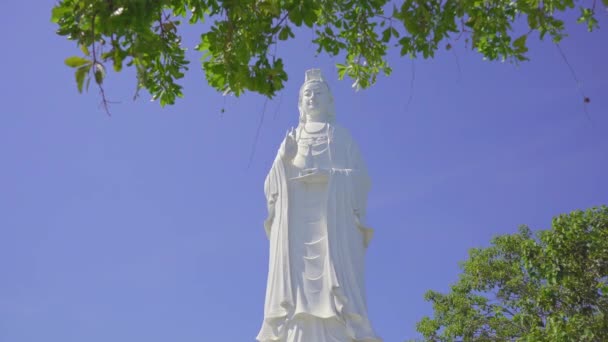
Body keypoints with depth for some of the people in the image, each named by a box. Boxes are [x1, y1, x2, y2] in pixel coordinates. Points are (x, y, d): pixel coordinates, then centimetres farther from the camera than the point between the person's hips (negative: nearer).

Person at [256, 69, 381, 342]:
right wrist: (283, 158, -3)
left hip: (333, 214, -1)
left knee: (334, 275, -20)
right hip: (296, 214, 1)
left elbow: (361, 179, 11)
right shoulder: (291, 139, 27)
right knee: (295, 274, -18)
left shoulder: (341, 137, 24)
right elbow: (272, 184, 17)